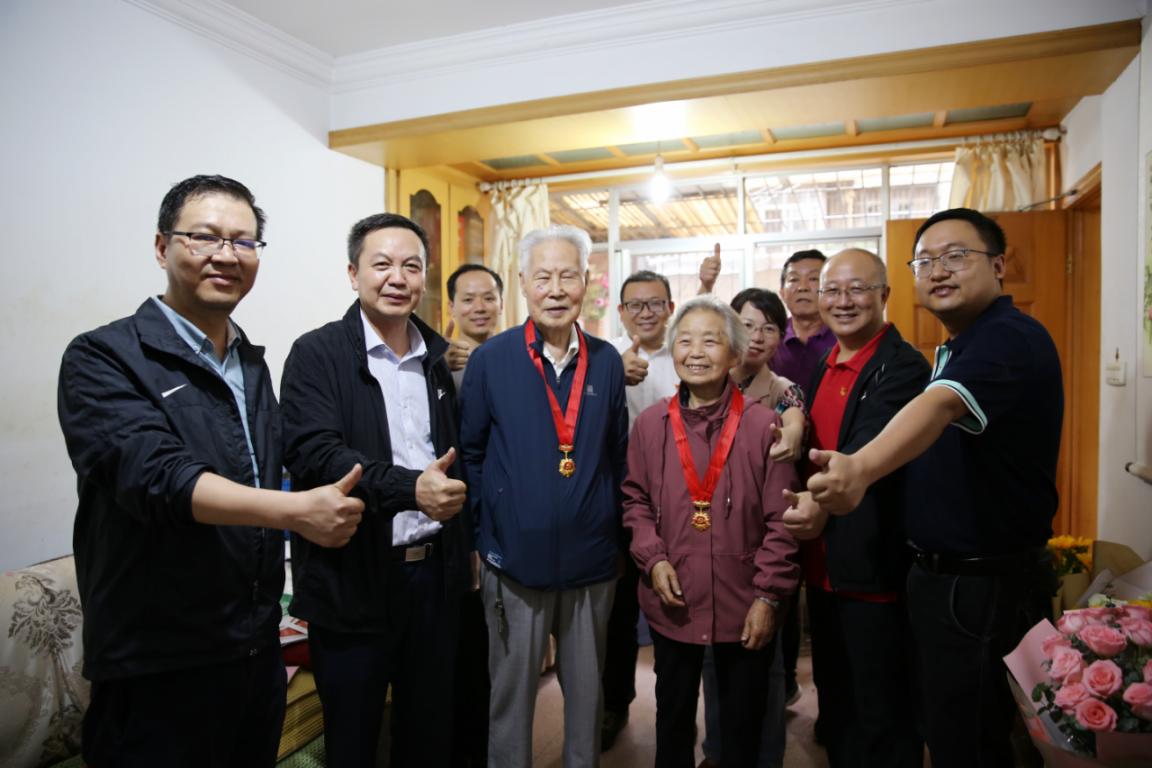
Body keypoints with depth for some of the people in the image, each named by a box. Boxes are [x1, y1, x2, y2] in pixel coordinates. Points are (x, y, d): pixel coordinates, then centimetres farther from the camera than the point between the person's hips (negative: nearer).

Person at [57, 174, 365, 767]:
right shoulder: (103, 358, -11)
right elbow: (156, 475, -26)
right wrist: (295, 509, -37)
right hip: (158, 668, -6)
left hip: (260, 651, 6)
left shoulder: (253, 364, 8)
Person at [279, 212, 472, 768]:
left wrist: (465, 546, 6)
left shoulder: (440, 358, 7)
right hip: (353, 578, -4)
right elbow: (312, 453, -20)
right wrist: (410, 487, -32)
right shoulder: (317, 354, -7)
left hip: (435, 571, 4)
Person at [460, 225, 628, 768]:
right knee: (511, 693, 15)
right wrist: (485, 532, -2)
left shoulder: (607, 361, 2)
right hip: (515, 560, -2)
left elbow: (618, 454, 9)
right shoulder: (490, 359, -7)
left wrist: (615, 529, 7)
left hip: (593, 560, 3)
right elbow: (470, 453, 0)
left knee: (587, 690, 20)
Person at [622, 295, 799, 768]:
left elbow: (781, 519, -7)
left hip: (744, 604, -1)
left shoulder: (763, 424, -10)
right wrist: (653, 558, -7)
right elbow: (635, 499, 7)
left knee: (743, 725, 18)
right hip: (673, 603, 2)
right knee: (672, 718, 21)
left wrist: (768, 596, -8)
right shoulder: (650, 424, -3)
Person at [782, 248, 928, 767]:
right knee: (834, 704, 24)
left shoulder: (902, 367, -16)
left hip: (874, 570, -8)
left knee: (881, 720, 10)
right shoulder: (823, 366, 9)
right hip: (823, 568, 8)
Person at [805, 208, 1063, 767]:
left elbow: (940, 406, -40)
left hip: (989, 588, -9)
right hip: (938, 575, 9)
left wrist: (860, 469, -56)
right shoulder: (954, 348, 11)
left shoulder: (1012, 339, -20)